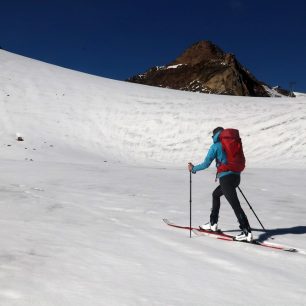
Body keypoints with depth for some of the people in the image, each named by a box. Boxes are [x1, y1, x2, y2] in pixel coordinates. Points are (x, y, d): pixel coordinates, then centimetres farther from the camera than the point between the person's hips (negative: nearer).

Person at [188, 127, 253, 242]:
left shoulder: (216, 146, -2)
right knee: (215, 194, 25)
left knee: (235, 205, -9)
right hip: (236, 177, 8)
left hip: (225, 178, -8)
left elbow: (206, 164, -5)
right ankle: (213, 223, 29)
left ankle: (247, 232, -12)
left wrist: (193, 169, 10)